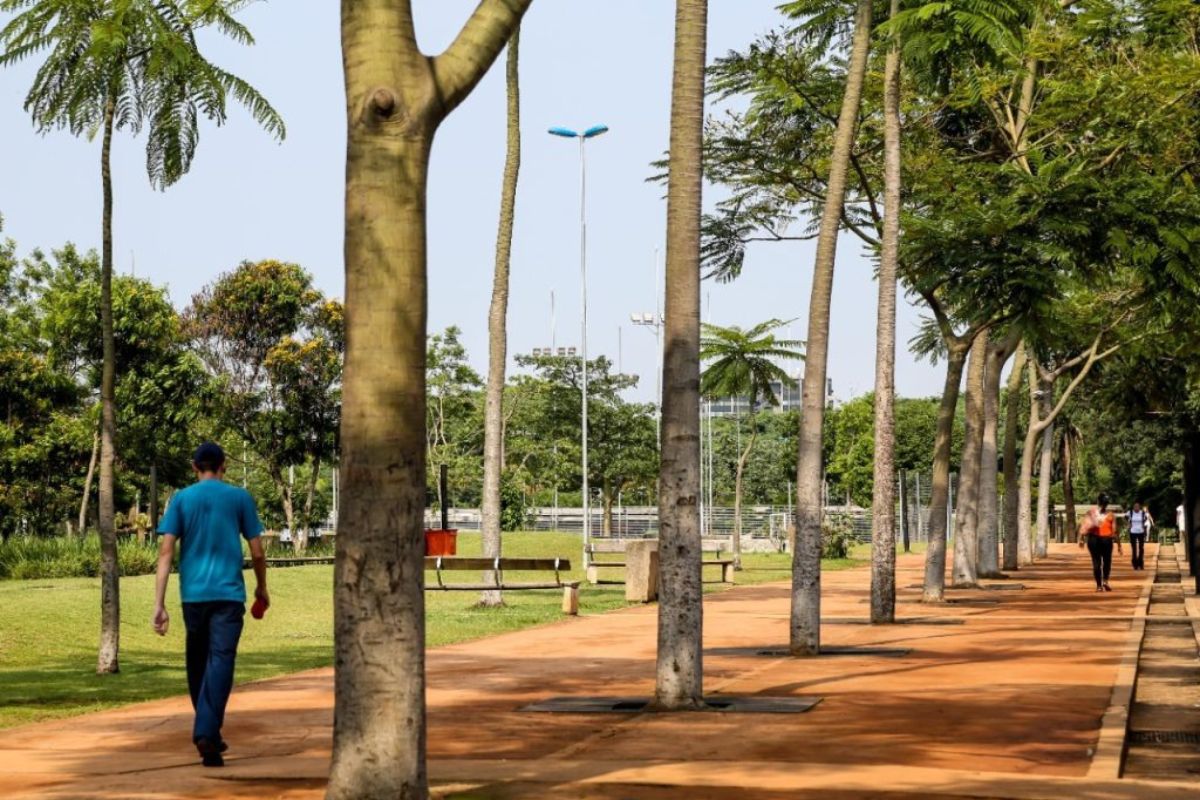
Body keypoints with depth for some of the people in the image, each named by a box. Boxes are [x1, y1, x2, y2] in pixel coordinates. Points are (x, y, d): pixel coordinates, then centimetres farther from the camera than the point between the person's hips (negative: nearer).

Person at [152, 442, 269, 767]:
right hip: (229, 594, -2)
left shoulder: (181, 499, 6)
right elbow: (257, 552, 5)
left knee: (197, 663, 16)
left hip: (193, 595, 2)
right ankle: (206, 733, -25)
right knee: (220, 661, -9)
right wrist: (261, 588, 22)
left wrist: (159, 604, -4)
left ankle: (207, 732, 26)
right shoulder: (240, 498, 5)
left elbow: (166, 551, -2)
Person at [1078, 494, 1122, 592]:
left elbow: (1084, 526, -7)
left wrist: (1081, 539, -4)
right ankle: (1105, 580, -3)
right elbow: (1114, 531, -3)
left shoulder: (1090, 513, 1)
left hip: (1093, 539, 1)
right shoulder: (1111, 515, -1)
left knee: (1096, 562, 6)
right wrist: (1118, 544, 2)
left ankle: (1099, 585, 4)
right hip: (1106, 539, -1)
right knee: (1107, 561, 15)